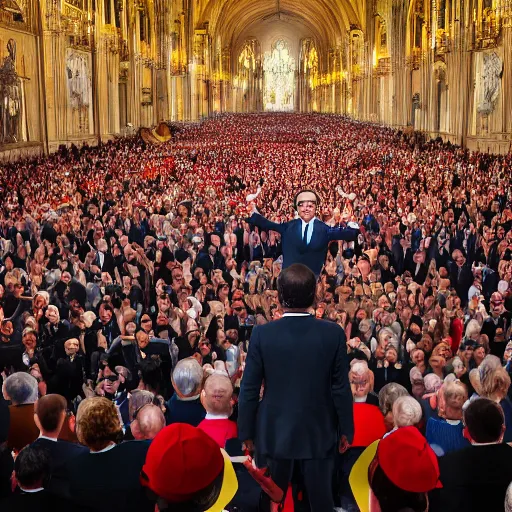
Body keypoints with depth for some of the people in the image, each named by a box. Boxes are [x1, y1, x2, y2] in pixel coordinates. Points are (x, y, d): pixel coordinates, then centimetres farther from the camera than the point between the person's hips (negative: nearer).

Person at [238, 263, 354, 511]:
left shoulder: (262, 334, -12)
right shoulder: (334, 333, -10)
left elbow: (249, 389, -8)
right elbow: (341, 388, -6)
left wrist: (247, 432, 4)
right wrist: (346, 429, 6)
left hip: (274, 433, 0)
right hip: (318, 433, 0)